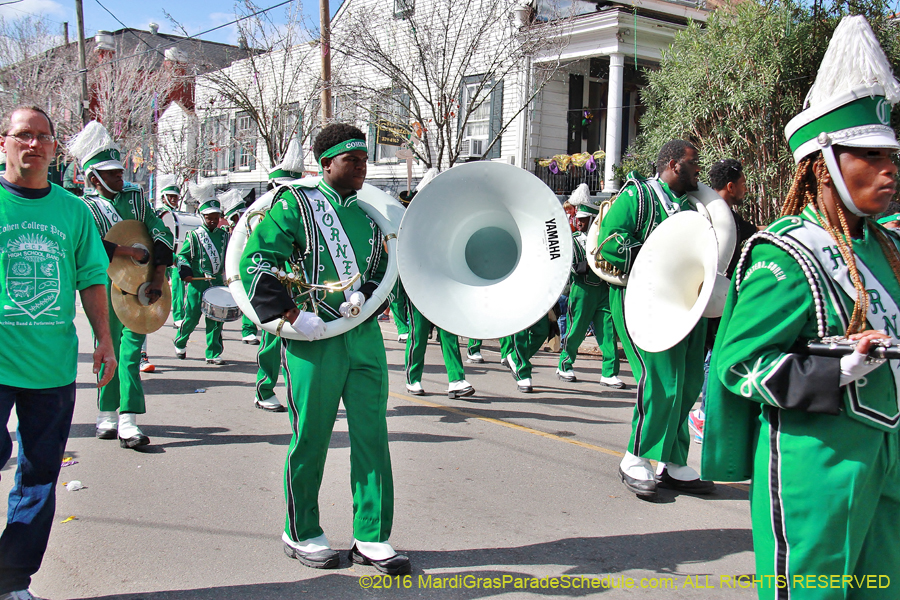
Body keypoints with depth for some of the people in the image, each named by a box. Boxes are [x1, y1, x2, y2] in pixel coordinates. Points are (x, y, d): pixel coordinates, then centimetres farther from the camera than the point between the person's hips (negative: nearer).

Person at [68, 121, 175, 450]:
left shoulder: (135, 196, 11)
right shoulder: (84, 207, 2)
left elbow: (162, 235, 5)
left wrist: (158, 279, -5)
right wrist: (132, 252, -19)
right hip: (107, 286, -1)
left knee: (131, 350, -4)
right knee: (109, 349, 6)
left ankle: (128, 420, -8)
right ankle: (108, 414, 20)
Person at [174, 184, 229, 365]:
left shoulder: (224, 235, 12)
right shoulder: (194, 235, 2)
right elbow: (182, 255, 1)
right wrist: (185, 271, -16)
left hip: (218, 282, 3)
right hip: (196, 283, -3)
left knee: (215, 319, 1)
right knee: (191, 316, 1)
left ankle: (213, 353, 8)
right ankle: (180, 343, 28)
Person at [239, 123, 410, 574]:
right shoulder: (296, 204, -2)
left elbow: (384, 267, 15)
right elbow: (254, 261, -8)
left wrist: (364, 294, -7)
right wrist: (293, 315, -15)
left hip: (365, 337, 5)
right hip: (314, 340, -5)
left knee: (372, 435, 5)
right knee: (310, 439, 5)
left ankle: (372, 537, 16)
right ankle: (301, 535, 23)